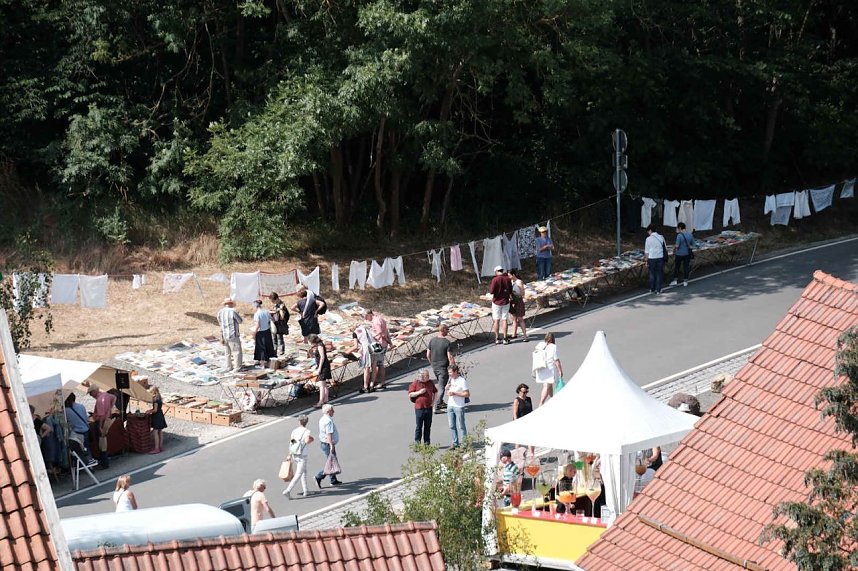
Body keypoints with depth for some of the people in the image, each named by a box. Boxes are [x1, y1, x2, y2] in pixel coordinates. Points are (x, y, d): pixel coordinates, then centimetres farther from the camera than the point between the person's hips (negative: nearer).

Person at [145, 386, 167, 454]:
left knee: (155, 432, -8)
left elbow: (155, 410, -19)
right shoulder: (160, 399, 9)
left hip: (156, 416, -10)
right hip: (160, 415, 10)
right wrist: (150, 410, 20)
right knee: (160, 432, 15)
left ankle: (156, 449, -10)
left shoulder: (155, 399, -18)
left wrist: (149, 412, -4)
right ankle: (161, 446, 22)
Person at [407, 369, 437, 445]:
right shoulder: (415, 383, -5)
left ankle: (427, 443, 17)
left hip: (428, 408, 4)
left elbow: (435, 392, 22)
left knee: (428, 426, 9)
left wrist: (433, 401, 9)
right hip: (419, 408, -4)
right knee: (419, 427, 0)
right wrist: (419, 392, -16)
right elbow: (410, 394, -5)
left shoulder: (430, 382, 8)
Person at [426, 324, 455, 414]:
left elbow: (428, 355, 4)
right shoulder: (446, 342, -16)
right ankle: (437, 407, -3)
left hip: (434, 367, 6)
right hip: (443, 367, -6)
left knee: (440, 385, 23)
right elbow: (450, 357, -17)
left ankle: (441, 403, 31)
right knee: (442, 387, 0)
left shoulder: (432, 340, 0)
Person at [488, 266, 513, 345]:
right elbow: (510, 291, 5)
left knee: (496, 320, 7)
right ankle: (505, 339, 8)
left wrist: (490, 286, 3)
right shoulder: (508, 279, -3)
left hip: (496, 302, -3)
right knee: (504, 320, 7)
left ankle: (497, 338, 10)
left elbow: (491, 291, -14)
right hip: (505, 302, 3)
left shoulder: (495, 279, -15)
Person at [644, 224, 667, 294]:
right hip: (660, 257, 2)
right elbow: (665, 248, 9)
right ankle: (658, 290, 8)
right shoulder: (661, 237, 3)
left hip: (652, 258, -2)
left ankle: (652, 289, 18)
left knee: (652, 274, 11)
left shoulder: (649, 239, -7)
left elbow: (646, 251, -4)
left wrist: (646, 261, 1)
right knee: (659, 274, 9)